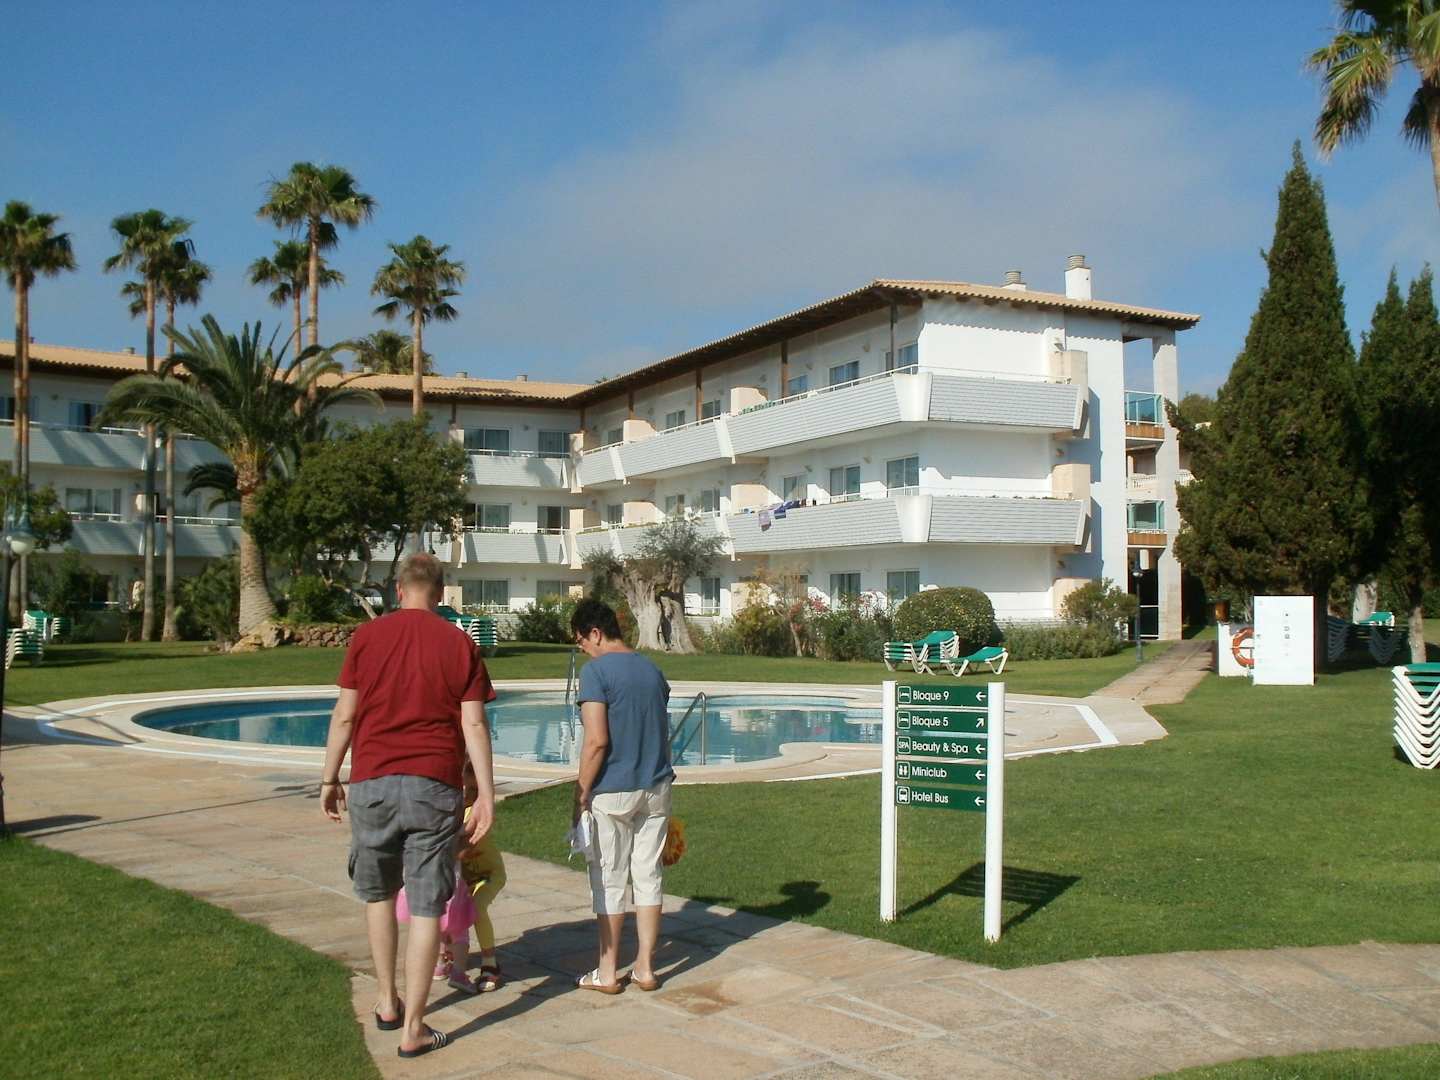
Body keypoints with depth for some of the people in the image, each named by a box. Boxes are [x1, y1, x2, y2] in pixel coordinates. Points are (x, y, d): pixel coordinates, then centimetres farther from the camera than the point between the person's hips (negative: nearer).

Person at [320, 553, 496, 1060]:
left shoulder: (367, 637, 2)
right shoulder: (460, 644, 1)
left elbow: (344, 716, 3)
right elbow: (473, 724, -3)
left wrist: (329, 778, 13)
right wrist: (486, 792, -1)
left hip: (372, 781, 1)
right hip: (434, 786, -1)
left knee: (378, 892, 20)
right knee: (426, 906, 3)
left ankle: (387, 1003, 28)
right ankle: (413, 1028, 6)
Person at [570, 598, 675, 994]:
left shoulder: (595, 671, -13)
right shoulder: (653, 670, 9)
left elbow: (597, 741, -19)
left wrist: (580, 795, -11)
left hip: (611, 793, -6)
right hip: (656, 788, 6)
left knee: (609, 881, 5)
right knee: (649, 876, 11)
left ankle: (607, 973, 14)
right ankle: (645, 968, 17)